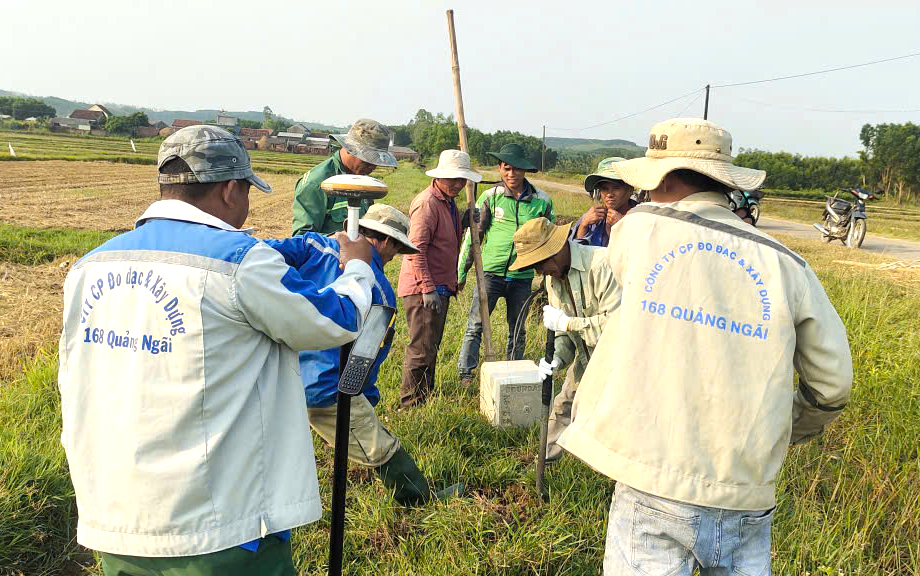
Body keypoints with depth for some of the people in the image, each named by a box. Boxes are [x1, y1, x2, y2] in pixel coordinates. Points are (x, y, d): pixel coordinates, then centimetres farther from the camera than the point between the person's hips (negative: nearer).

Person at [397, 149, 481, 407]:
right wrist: (428, 288, -24)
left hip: (440, 287, 10)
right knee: (422, 349, -4)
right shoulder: (428, 203, -16)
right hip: (423, 289, -10)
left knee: (431, 346, 19)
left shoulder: (447, 201, 15)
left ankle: (426, 395, 32)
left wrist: (463, 221, 6)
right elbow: (416, 249, -22)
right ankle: (411, 402, 7)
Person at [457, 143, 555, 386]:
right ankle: (466, 373, 9)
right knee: (475, 325, -4)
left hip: (522, 276, 2)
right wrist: (461, 272, 1)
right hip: (491, 272, -2)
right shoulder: (490, 197, -3)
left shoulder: (542, 201, 2)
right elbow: (473, 235, 2)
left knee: (518, 330, 13)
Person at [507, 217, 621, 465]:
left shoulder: (603, 264, -26)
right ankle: (547, 458, 39)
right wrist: (557, 357, -11)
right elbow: (564, 332, 9)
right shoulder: (553, 277, 2)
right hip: (587, 358, 8)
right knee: (564, 406, 17)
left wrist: (567, 322, -27)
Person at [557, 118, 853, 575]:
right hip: (744, 499, 3)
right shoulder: (785, 265, 1)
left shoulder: (638, 228, -5)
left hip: (653, 490, -2)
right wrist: (787, 434, 26)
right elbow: (832, 384, 8)